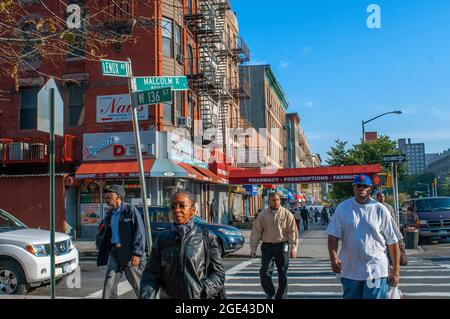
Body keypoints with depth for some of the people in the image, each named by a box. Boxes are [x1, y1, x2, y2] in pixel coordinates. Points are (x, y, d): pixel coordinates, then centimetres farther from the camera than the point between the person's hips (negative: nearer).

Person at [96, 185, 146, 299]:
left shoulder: (131, 211, -7)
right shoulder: (109, 214, 14)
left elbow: (139, 233, -12)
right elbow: (105, 234, 24)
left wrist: (137, 254, -19)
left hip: (129, 252, -6)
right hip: (114, 252, 6)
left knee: (138, 285, 4)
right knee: (109, 284, 3)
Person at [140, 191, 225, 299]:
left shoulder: (207, 238, -3)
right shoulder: (162, 238, 4)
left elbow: (218, 274, -3)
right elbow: (151, 274, 2)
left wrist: (200, 293, -16)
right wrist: (147, 296, -14)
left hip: (198, 296, -2)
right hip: (168, 296, 2)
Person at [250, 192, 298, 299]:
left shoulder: (287, 214, 0)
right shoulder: (262, 215, 2)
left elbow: (292, 232, -1)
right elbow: (256, 232, 4)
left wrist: (293, 248, -6)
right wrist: (253, 249, 1)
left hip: (282, 246, 0)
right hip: (267, 246, 0)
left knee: (282, 273, 8)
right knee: (265, 272, -7)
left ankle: (281, 296, 23)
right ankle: (270, 292, 17)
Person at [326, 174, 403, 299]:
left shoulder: (380, 210, -2)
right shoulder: (342, 208, 1)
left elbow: (392, 242, 0)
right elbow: (333, 236, 0)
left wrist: (396, 271, -2)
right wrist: (333, 258, -16)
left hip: (375, 271, -2)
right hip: (349, 271, 2)